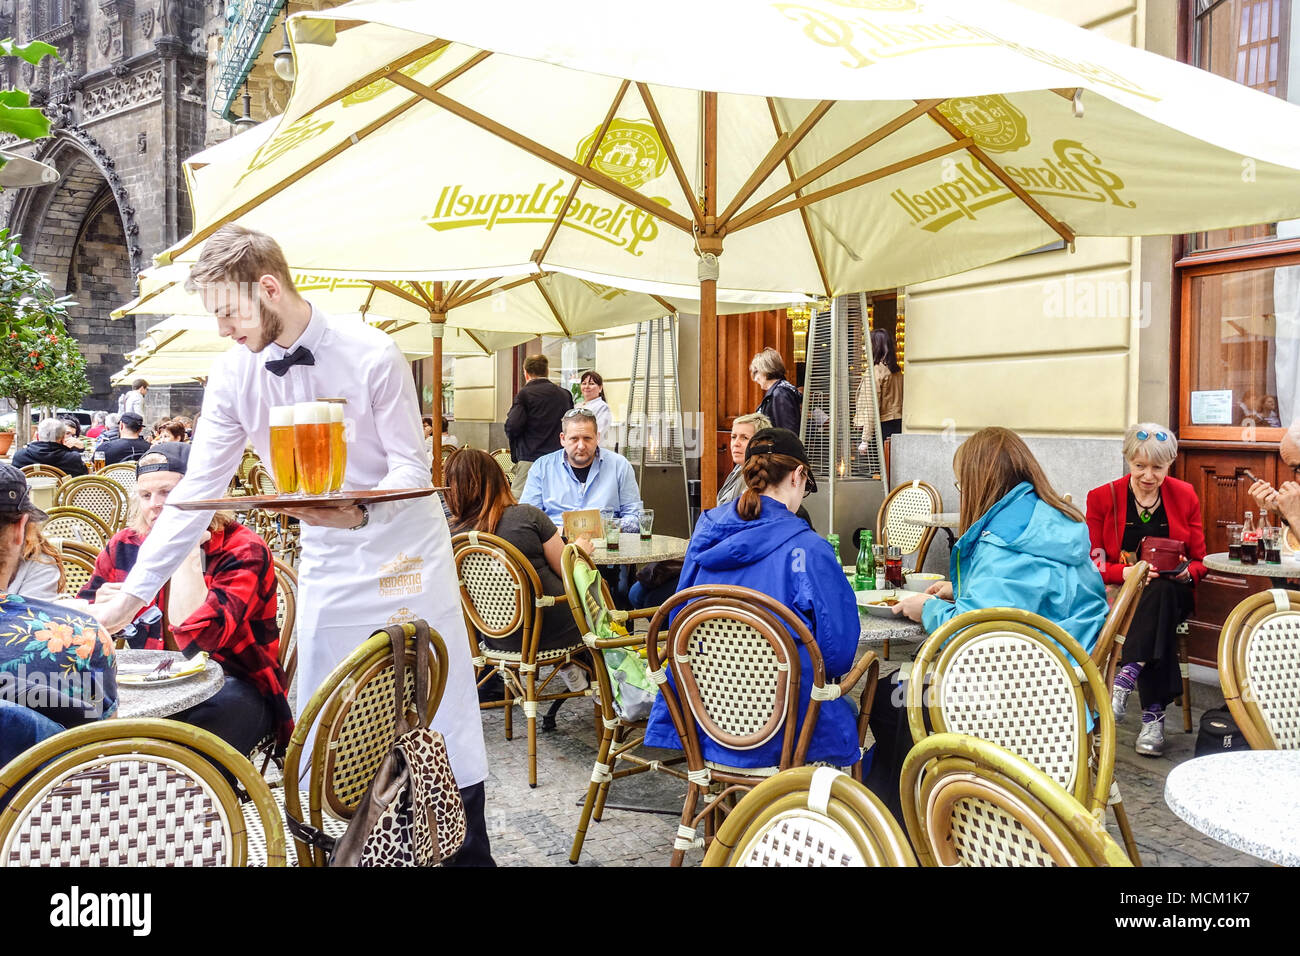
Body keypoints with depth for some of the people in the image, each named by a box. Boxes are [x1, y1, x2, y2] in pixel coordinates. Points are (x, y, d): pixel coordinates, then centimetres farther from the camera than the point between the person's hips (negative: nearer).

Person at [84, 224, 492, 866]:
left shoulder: (370, 355, -17)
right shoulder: (233, 374, -5)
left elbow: (412, 468, -14)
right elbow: (197, 489, -2)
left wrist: (360, 511, -35)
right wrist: (133, 592, -4)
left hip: (404, 544, -3)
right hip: (325, 558, 4)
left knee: (439, 715, 1)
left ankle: (469, 853, 15)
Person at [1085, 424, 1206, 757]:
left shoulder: (1185, 496, 9)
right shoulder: (1102, 497, 2)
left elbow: (1200, 561, 11)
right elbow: (1091, 566, 0)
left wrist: (1187, 572, -13)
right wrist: (1126, 572, -20)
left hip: (1172, 594, 1)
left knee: (1160, 592, -37)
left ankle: (1125, 680, -46)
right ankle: (1154, 715, -39)